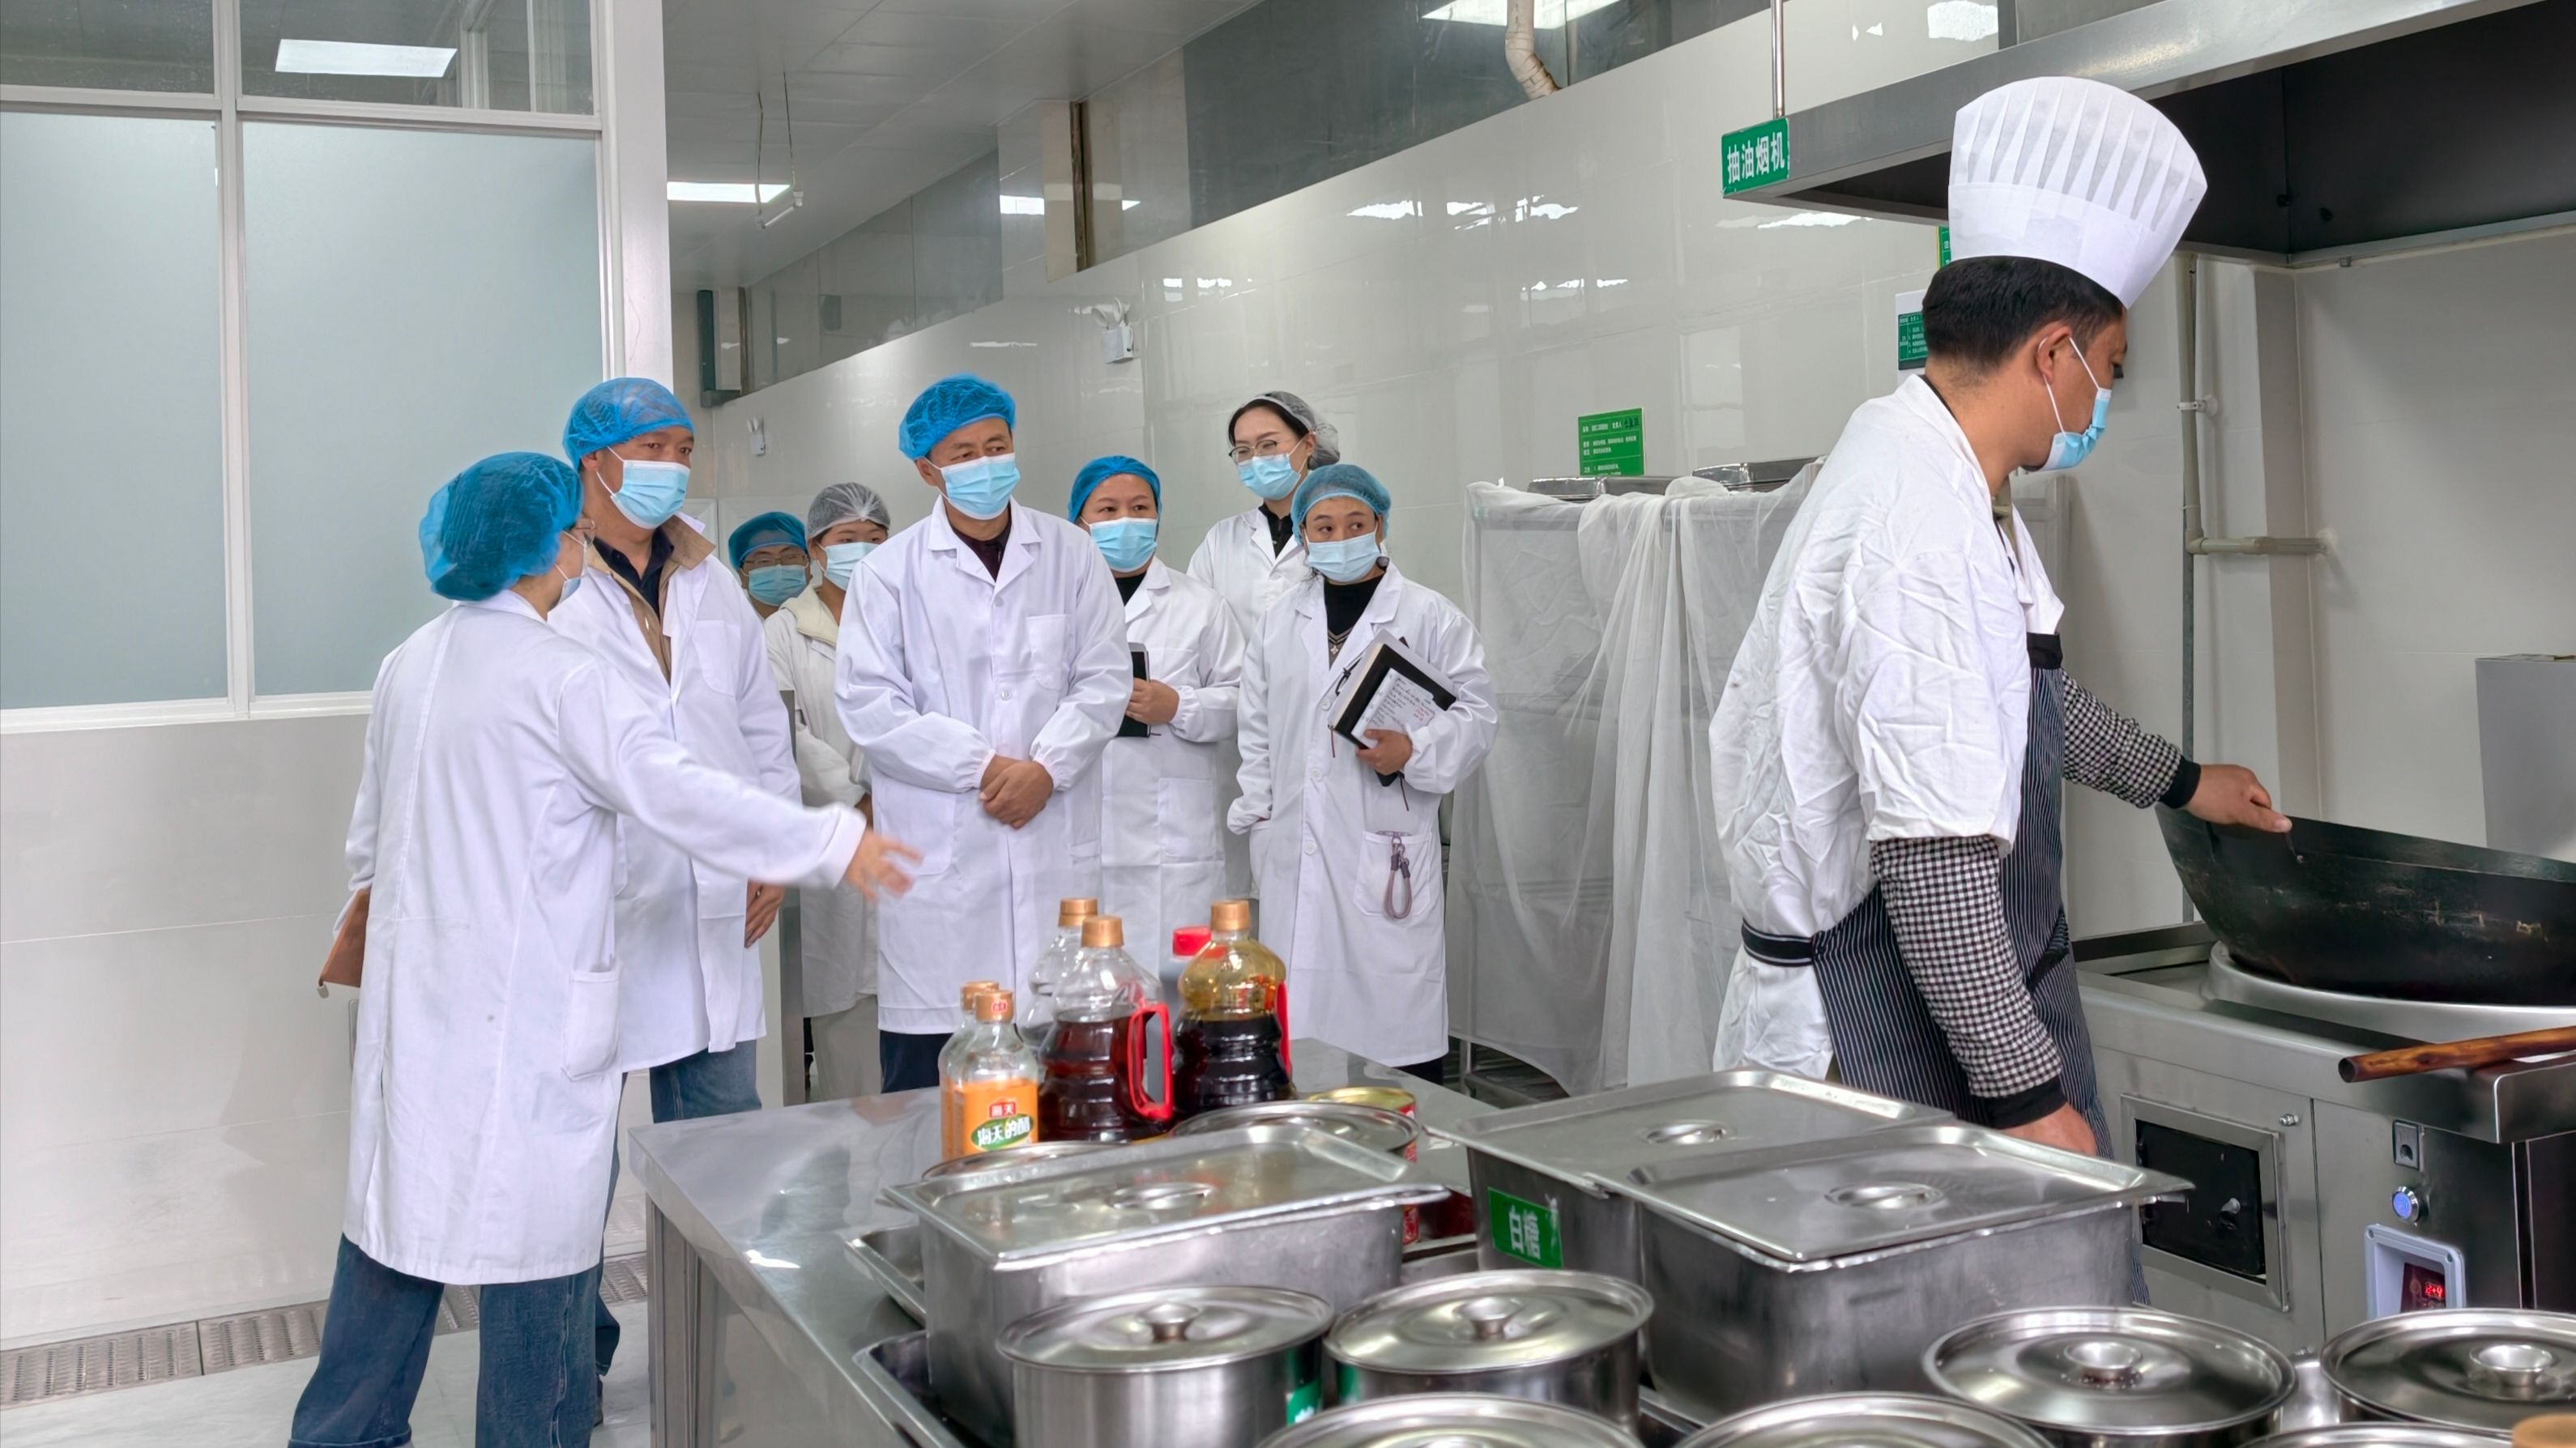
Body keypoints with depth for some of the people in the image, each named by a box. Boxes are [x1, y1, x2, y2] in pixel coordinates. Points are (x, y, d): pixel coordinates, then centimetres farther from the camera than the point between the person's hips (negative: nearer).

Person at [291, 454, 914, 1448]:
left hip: (419, 988, 8)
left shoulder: (410, 665, 9)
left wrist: (366, 902, 37)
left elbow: (372, 825, 20)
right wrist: (834, 847, -14)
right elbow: (681, 795, -20)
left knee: (406, 1208, 18)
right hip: (525, 1002, -8)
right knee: (536, 1235, 2)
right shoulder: (558, 675, -16)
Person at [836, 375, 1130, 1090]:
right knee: (926, 1063, -1)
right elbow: (869, 704, -4)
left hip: (1056, 841, 2)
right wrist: (984, 766, -11)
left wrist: (1045, 768, -11)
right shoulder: (890, 572, 3)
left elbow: (1105, 679, 4)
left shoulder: (1071, 554, 8)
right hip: (938, 849, -1)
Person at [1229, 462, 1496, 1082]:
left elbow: (1474, 714, 0)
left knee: (1397, 1006, -3)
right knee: (1302, 1005, 6)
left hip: (1387, 854, -4)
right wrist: (1257, 813, 11)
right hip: (1296, 852, 4)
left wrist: (1415, 752, -16)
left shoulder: (1432, 618, 2)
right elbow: (1256, 728, 19)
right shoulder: (1279, 622, 16)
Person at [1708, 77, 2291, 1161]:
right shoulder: (1918, 523, -23)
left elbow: (2028, 696, 29)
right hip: (1891, 1024, -10)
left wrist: (2181, 782, 40)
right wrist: (2026, 1092, -23)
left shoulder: (1947, 485, 11)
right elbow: (1932, 846, -27)